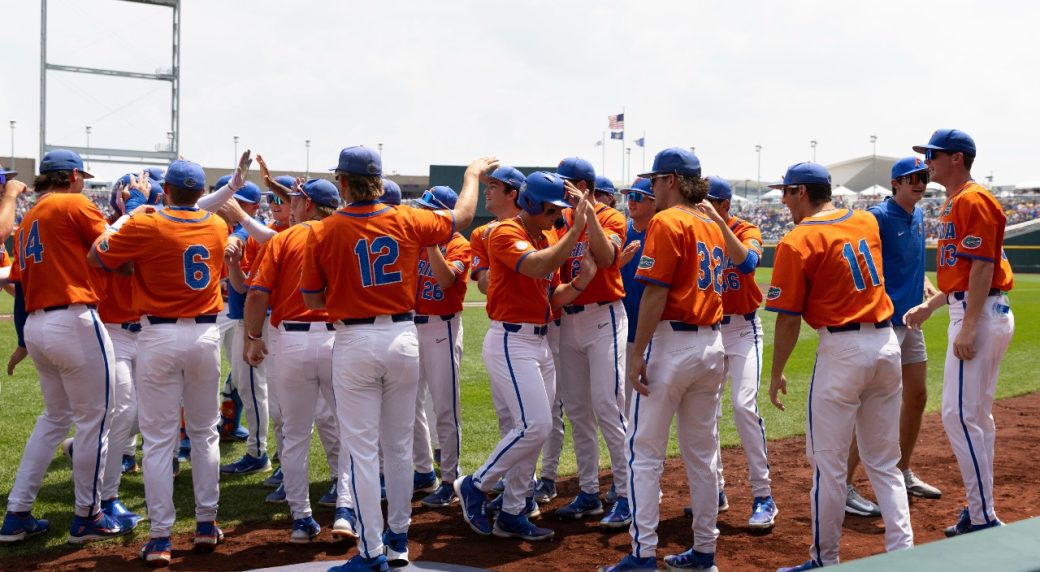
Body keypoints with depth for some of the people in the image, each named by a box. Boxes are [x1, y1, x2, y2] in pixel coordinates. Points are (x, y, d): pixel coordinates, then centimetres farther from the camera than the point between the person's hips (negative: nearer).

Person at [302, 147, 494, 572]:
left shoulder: (322, 232, -8)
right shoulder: (407, 221, -2)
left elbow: (311, 300, -1)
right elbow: (461, 217, 15)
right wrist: (472, 175, 32)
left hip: (354, 342, -3)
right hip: (402, 337, 3)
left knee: (362, 450, 1)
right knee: (399, 446, 15)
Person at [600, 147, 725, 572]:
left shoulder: (666, 222, -10)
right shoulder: (711, 226, 14)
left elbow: (656, 293, -16)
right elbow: (713, 288, 13)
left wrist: (637, 353, -15)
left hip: (673, 342, -8)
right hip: (712, 343, 8)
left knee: (644, 449, -3)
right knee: (701, 452, 13)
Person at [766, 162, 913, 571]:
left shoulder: (797, 241, -9)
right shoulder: (867, 222, 9)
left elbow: (788, 318, -8)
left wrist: (776, 373, 1)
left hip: (842, 349, -6)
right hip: (887, 344, 7)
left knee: (829, 462, 3)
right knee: (884, 462, 14)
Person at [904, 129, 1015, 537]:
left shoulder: (973, 200, -14)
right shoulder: (953, 204, 17)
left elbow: (983, 266, -20)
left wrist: (968, 328, -23)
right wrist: (930, 306, 21)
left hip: (980, 314, -11)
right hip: (973, 313, 11)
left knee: (960, 415, -12)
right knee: (976, 415, 14)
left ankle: (983, 519, -9)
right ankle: (979, 511, 21)